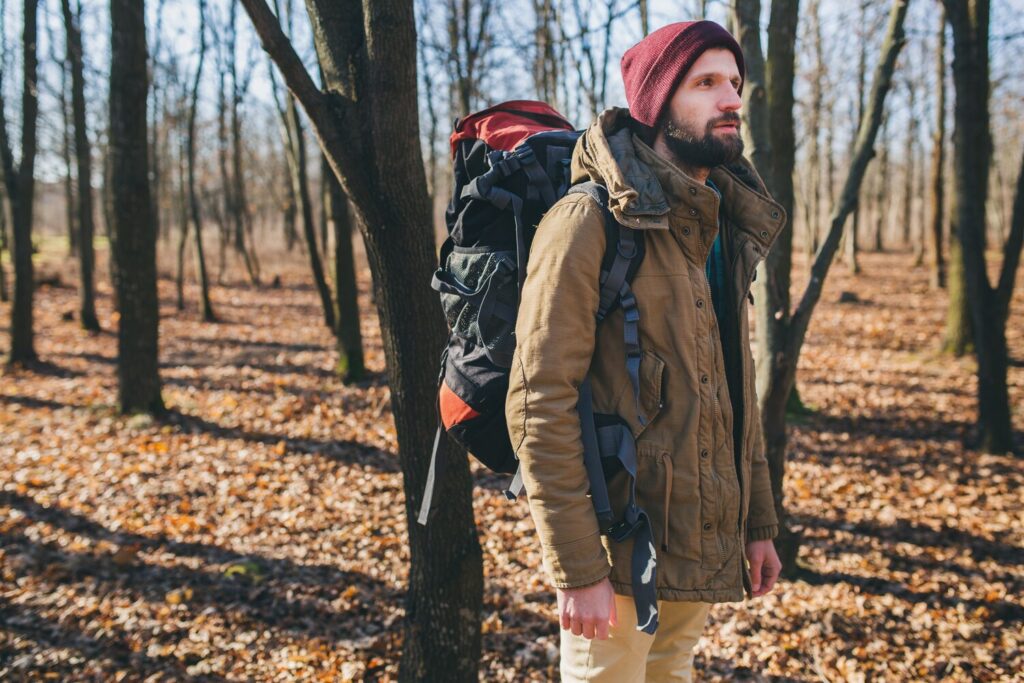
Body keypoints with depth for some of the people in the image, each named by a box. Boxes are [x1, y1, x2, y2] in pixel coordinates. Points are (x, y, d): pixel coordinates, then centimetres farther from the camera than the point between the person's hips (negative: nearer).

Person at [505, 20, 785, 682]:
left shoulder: (725, 229, 11)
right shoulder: (589, 221, -15)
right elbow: (540, 404, -19)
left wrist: (758, 522, 14)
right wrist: (577, 570, -20)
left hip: (702, 547, 8)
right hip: (622, 551, -7)